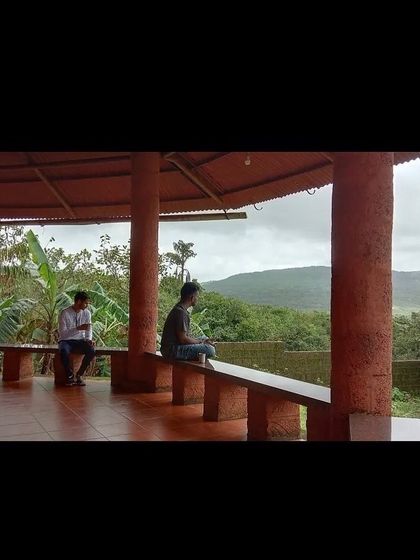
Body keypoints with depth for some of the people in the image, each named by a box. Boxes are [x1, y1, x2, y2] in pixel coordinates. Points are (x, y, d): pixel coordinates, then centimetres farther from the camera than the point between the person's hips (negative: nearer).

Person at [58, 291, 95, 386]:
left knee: (91, 350, -28)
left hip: (80, 341, 4)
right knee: (64, 351, -38)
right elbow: (62, 333, -19)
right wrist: (78, 328, -30)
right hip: (66, 341, -3)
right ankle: (70, 376, -14)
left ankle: (79, 375, -9)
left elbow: (89, 329, 8)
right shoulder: (65, 313, -14)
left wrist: (89, 339, -14)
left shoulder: (86, 313, 1)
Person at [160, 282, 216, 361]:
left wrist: (202, 340, 8)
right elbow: (183, 339, -21)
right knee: (210, 350, -20)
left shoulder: (178, 308, 13)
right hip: (172, 350, -11)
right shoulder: (181, 312, -19)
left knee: (204, 338, 23)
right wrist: (200, 342, -7)